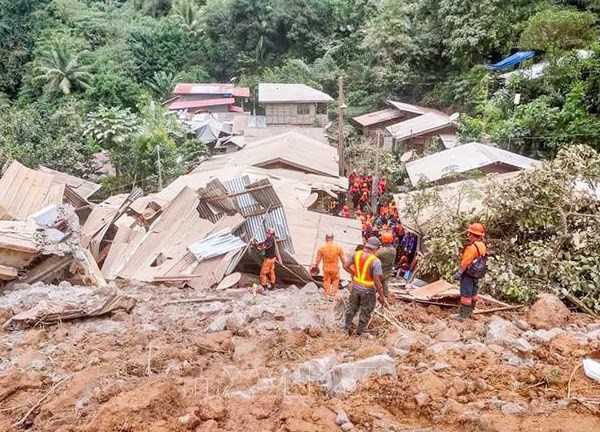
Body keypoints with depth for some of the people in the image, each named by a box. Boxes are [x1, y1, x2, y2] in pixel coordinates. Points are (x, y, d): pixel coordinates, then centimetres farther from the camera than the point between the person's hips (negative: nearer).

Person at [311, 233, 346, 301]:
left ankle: (327, 295, 30)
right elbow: (343, 259, -5)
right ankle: (333, 295, 21)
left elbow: (317, 260, -3)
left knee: (326, 281, 20)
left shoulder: (321, 248, -13)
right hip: (335, 269, 0)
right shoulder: (338, 248, -14)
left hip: (326, 269, 0)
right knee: (335, 280, 23)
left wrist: (315, 266, 16)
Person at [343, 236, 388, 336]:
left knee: (352, 308, 26)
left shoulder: (356, 254, -9)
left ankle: (346, 328, 41)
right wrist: (381, 296, -13)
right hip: (367, 290, -5)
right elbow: (376, 281, -23)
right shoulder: (375, 261, -24)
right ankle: (359, 333, 32)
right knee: (365, 312, 17)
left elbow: (346, 266, -2)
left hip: (356, 286, 5)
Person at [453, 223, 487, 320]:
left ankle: (463, 315, 0)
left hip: (468, 273, -9)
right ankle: (470, 311, 30)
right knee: (473, 293, 18)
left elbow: (465, 262, -24)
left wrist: (459, 273, -16)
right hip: (476, 273, 9)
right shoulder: (482, 246, 5)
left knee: (466, 294, -4)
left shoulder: (472, 247, -23)